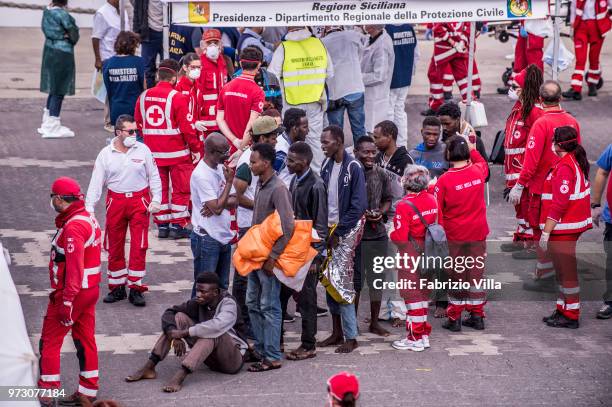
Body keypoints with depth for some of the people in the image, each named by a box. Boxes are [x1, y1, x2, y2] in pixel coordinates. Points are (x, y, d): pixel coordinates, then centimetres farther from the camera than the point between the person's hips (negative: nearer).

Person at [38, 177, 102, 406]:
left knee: (50, 341, 0)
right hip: (90, 290, 9)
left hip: (73, 292, -9)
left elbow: (74, 268, -26)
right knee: (85, 339, 14)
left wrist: (66, 302, -25)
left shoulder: (73, 227, -22)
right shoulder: (88, 219, 9)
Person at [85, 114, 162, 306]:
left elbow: (154, 177, 7)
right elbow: (96, 182, 2)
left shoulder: (143, 150, 0)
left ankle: (136, 288, 2)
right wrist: (89, 207, -5)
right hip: (115, 202, 1)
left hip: (140, 201, -1)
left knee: (139, 247, -5)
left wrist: (156, 200, -2)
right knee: (114, 247, 7)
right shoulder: (106, 154, 1)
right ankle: (117, 287, 19)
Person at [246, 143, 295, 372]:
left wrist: (272, 257, -22)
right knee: (253, 303, 15)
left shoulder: (278, 189, -19)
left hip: (269, 258, -9)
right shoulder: (260, 185, 10)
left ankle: (272, 357, 1)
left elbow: (288, 227, -24)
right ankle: (261, 349, 24)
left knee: (269, 307, -4)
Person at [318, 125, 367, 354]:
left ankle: (351, 337, -5)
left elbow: (359, 205, -14)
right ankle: (337, 333, 17)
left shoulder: (353, 167, -11)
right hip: (329, 229, 7)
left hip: (347, 229, -7)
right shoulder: (327, 166, 10)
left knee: (343, 281, -9)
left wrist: (338, 232, -13)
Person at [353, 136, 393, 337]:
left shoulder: (381, 175, 6)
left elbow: (388, 199, 15)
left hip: (378, 233, 4)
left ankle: (374, 322, 21)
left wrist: (381, 212, -5)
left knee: (376, 278, 11)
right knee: (355, 279, 2)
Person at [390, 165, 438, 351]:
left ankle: (415, 339, 7)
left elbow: (400, 237, -21)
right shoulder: (432, 200, 1)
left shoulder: (404, 205, -20)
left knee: (413, 296, 1)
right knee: (423, 293, 17)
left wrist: (391, 234, -2)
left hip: (411, 255, -7)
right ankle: (424, 334, 24)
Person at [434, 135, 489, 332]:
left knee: (456, 275, 8)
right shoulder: (478, 171, -6)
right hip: (477, 234, 3)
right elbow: (483, 164, 21)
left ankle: (454, 318, 10)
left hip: (454, 236, -3)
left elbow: (437, 211, -11)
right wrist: (472, 148, 30)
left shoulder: (444, 180, -16)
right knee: (476, 273, 13)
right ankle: (477, 316, 17)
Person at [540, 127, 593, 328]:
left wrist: (546, 231, -20)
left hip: (562, 228, -10)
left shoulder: (564, 168, -20)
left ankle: (571, 316, 3)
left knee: (567, 272, -3)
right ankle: (562, 310, 28)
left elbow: (559, 204, -23)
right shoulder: (577, 162, 9)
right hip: (573, 225, 10)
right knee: (563, 271, 19)